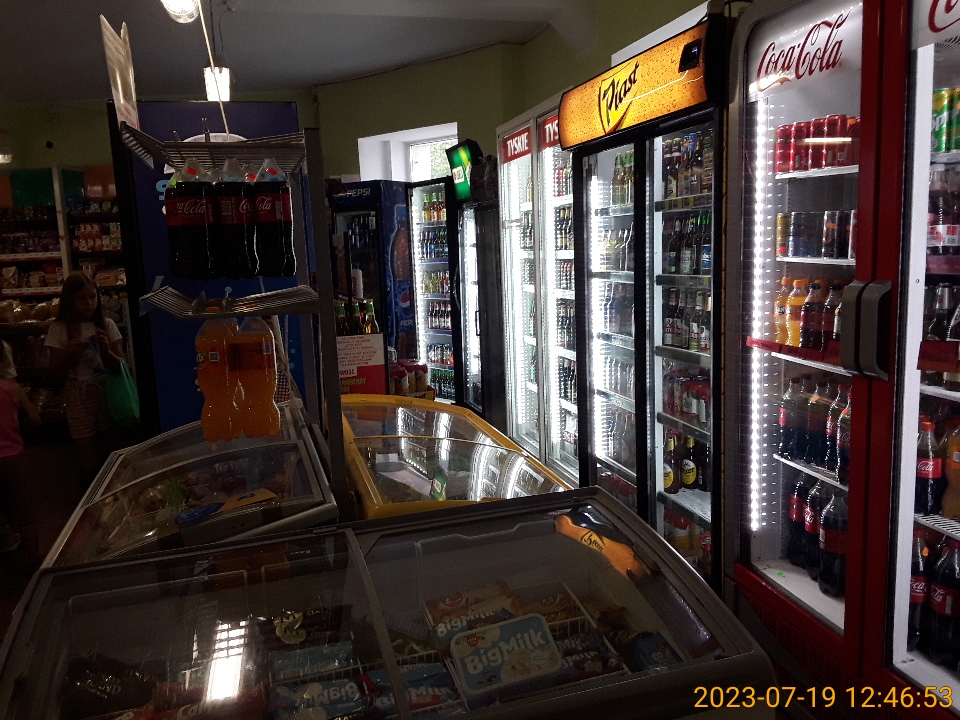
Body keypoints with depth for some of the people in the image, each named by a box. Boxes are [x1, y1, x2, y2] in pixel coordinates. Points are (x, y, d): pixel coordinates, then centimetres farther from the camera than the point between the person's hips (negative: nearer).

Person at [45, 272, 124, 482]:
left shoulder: (107, 325, 1)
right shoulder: (59, 330, -2)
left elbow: (120, 366, 1)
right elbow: (56, 372, -1)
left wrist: (105, 349, -17)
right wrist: (70, 353, -18)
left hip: (107, 392, 1)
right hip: (79, 396, -1)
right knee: (88, 454, 0)